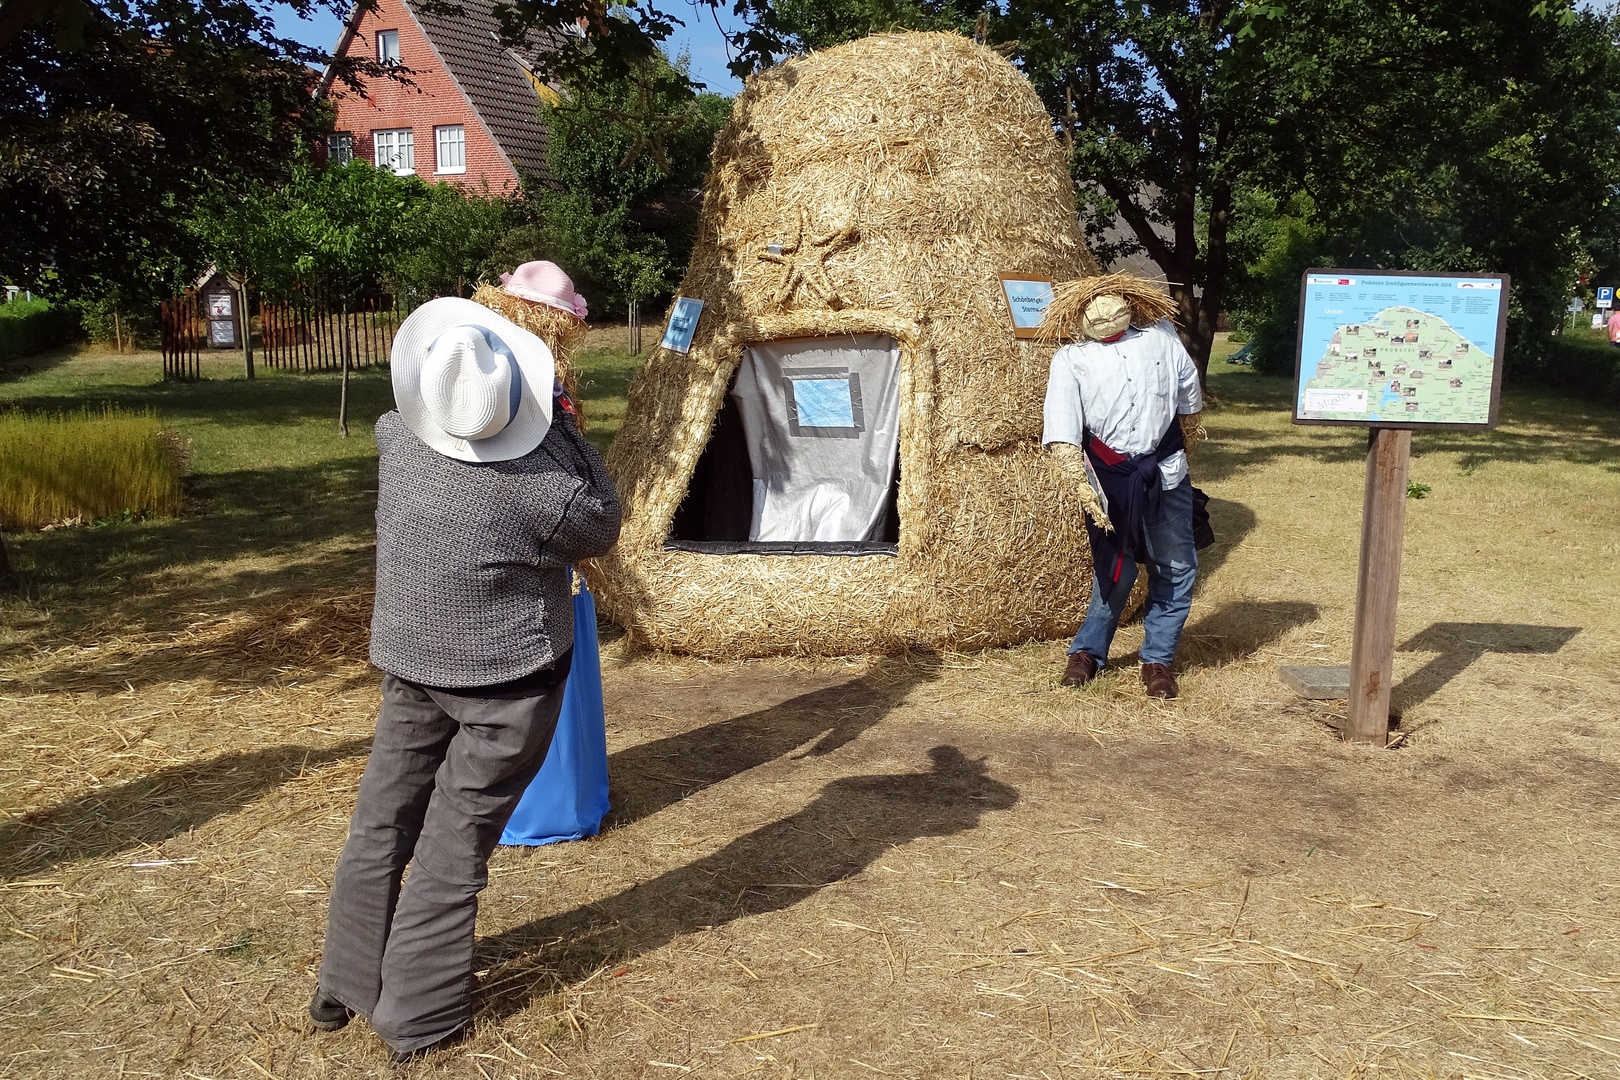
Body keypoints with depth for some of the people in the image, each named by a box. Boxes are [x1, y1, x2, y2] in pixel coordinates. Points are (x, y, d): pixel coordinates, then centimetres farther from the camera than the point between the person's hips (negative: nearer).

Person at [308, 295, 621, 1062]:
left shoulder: (398, 441, -10)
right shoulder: (547, 493, -24)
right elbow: (603, 527, -3)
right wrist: (561, 423, -4)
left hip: (409, 670, 5)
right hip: (506, 684, -5)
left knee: (381, 827, 17)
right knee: (453, 848, 6)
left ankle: (345, 985, 34)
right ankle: (418, 1019, 20)